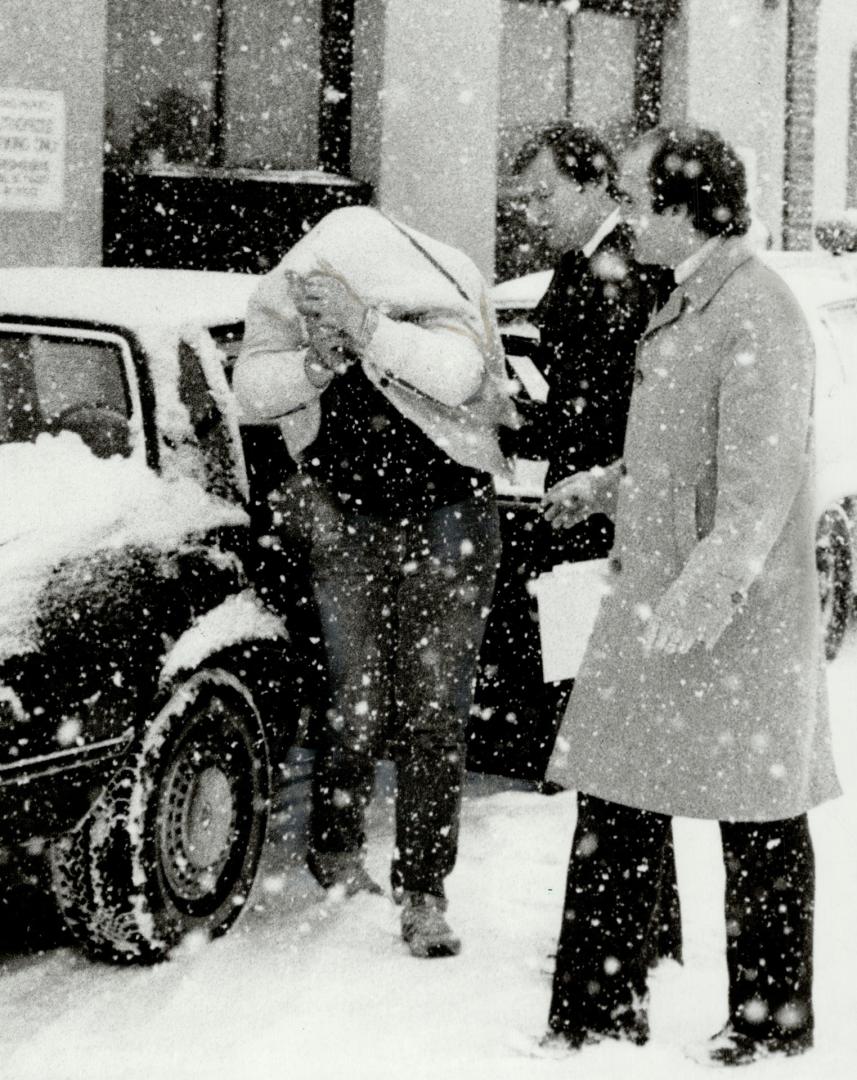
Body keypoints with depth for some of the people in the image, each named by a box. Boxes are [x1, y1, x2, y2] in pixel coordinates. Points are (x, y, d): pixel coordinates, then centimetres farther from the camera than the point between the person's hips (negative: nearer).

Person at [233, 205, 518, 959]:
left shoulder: (444, 290, -17)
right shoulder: (287, 296, -7)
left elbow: (460, 373, -32)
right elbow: (251, 386, -8)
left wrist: (365, 330, -40)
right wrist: (315, 363, -27)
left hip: (447, 510, -2)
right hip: (346, 516, 2)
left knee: (436, 710, -4)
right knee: (359, 699, 1)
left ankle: (423, 894, 3)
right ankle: (335, 846, 27)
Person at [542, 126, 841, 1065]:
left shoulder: (758, 319, -17)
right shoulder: (684, 305, 13)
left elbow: (760, 493, -22)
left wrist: (696, 601, -27)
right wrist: (608, 487, 21)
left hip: (734, 619, -9)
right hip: (651, 607, 9)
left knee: (758, 827, 5)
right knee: (611, 810, 10)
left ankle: (772, 1028, 19)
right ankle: (598, 1015, 20)